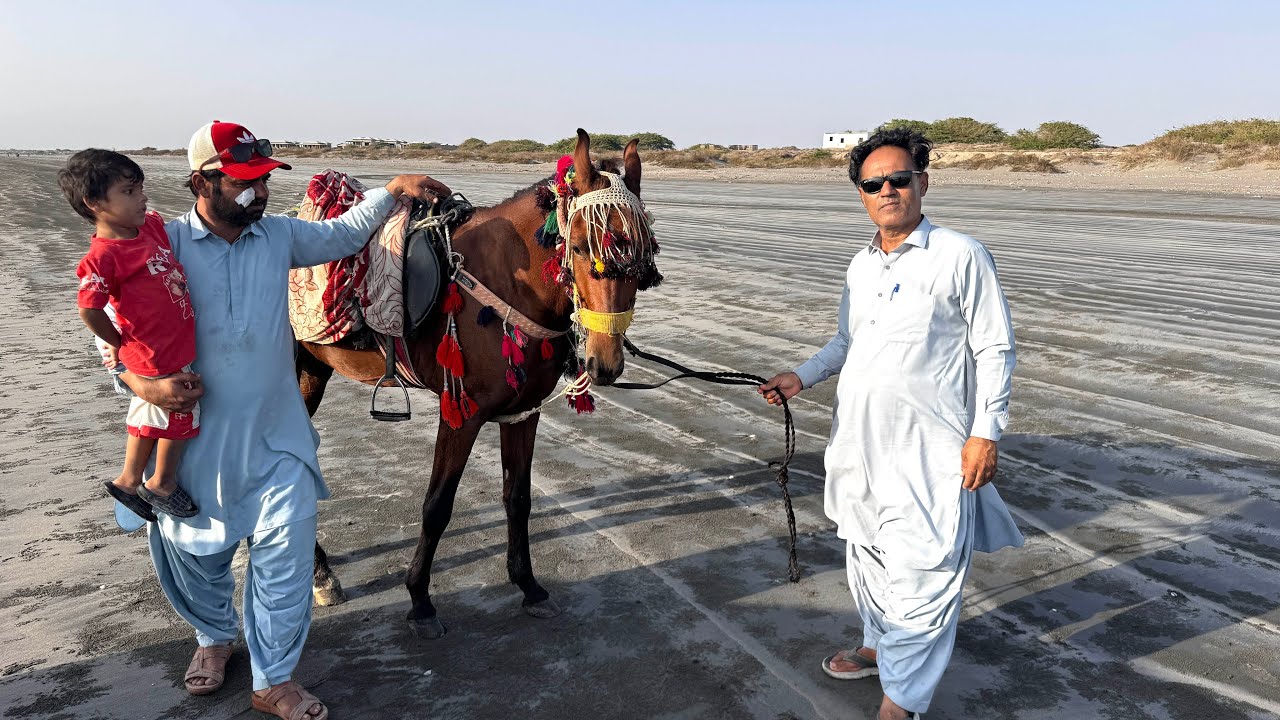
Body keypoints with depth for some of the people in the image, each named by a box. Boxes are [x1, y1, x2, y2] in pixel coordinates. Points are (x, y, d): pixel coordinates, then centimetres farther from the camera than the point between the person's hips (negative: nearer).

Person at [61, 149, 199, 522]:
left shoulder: (151, 225, 0)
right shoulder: (101, 258, -23)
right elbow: (89, 310, -19)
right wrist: (118, 344, -7)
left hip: (178, 347, 8)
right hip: (159, 358, -8)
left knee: (149, 418, 22)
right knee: (180, 417, 9)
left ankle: (128, 481, 40)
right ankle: (162, 485, 30)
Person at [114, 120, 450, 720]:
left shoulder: (279, 235, 1)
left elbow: (341, 236, 17)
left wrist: (392, 191, 6)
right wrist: (141, 382, -19)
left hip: (277, 435, 2)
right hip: (194, 433, -1)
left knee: (285, 551, 0)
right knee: (186, 546, 16)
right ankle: (215, 636, 47)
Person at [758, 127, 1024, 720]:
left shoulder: (960, 256, -8)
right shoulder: (861, 265, 10)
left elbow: (994, 349, -7)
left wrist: (985, 432, -12)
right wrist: (803, 377, 7)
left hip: (927, 449, -7)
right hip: (859, 440, 7)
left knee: (918, 571, -3)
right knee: (866, 555, 21)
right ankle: (879, 645, 43)